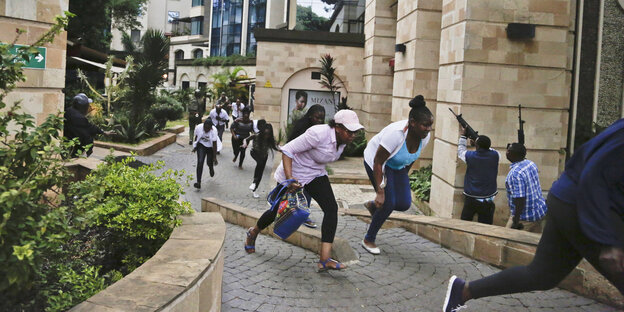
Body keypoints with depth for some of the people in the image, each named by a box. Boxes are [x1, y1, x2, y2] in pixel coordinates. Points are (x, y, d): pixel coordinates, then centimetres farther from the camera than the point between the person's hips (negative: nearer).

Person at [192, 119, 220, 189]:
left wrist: (215, 157, -23)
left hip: (210, 147, -1)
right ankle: (199, 182, -16)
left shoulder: (214, 130, -30)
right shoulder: (198, 128, -24)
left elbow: (215, 145, -25)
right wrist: (195, 147, 11)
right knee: (200, 162, -14)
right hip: (201, 145, 1)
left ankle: (211, 169, 49)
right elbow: (196, 137, -2)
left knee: (209, 163, 8)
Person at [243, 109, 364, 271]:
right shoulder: (319, 134, -33)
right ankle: (253, 232, 45)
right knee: (280, 211, 11)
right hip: (294, 174, -6)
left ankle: (324, 260, -15)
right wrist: (289, 178, -39)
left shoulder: (343, 139, -8)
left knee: (332, 208, -14)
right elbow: (287, 150, -30)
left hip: (316, 174, 7)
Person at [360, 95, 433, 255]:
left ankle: (372, 205, 27)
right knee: (389, 203, -14)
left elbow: (411, 158, 4)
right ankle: (368, 240, 7)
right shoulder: (396, 133, -36)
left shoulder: (425, 136, -15)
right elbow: (378, 162, -30)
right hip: (376, 162, -7)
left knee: (404, 204, -4)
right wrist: (380, 192, -29)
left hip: (397, 166, 7)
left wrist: (403, 179, 14)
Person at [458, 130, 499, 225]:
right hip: (488, 200, 1)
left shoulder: (470, 156, -9)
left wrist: (462, 135, 24)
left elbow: (460, 151, 14)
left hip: (470, 199, -1)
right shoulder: (495, 156, -6)